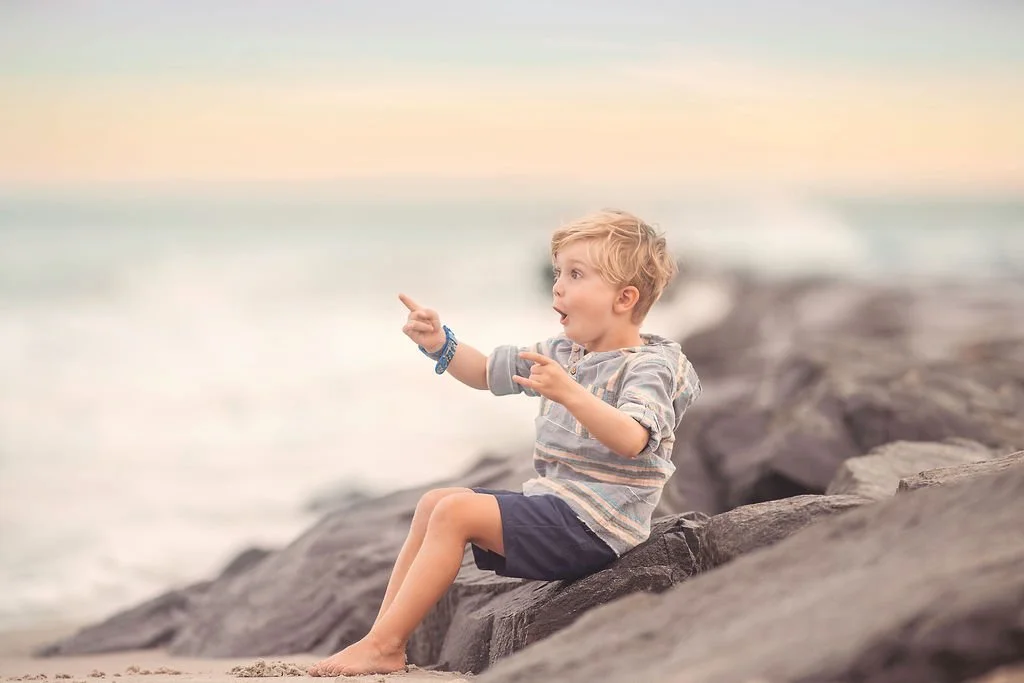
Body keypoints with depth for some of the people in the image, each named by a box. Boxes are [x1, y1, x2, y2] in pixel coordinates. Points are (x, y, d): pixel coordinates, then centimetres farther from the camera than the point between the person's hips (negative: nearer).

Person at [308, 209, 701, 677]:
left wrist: (568, 393, -43)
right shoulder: (563, 354, 14)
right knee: (433, 503, 10)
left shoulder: (649, 366, -13)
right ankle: (386, 634, 5)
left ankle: (383, 646, -15)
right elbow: (486, 372, 22)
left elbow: (631, 440, -31)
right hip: (554, 502, 10)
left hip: (594, 524, -10)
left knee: (456, 512, -20)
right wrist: (439, 344, 4)